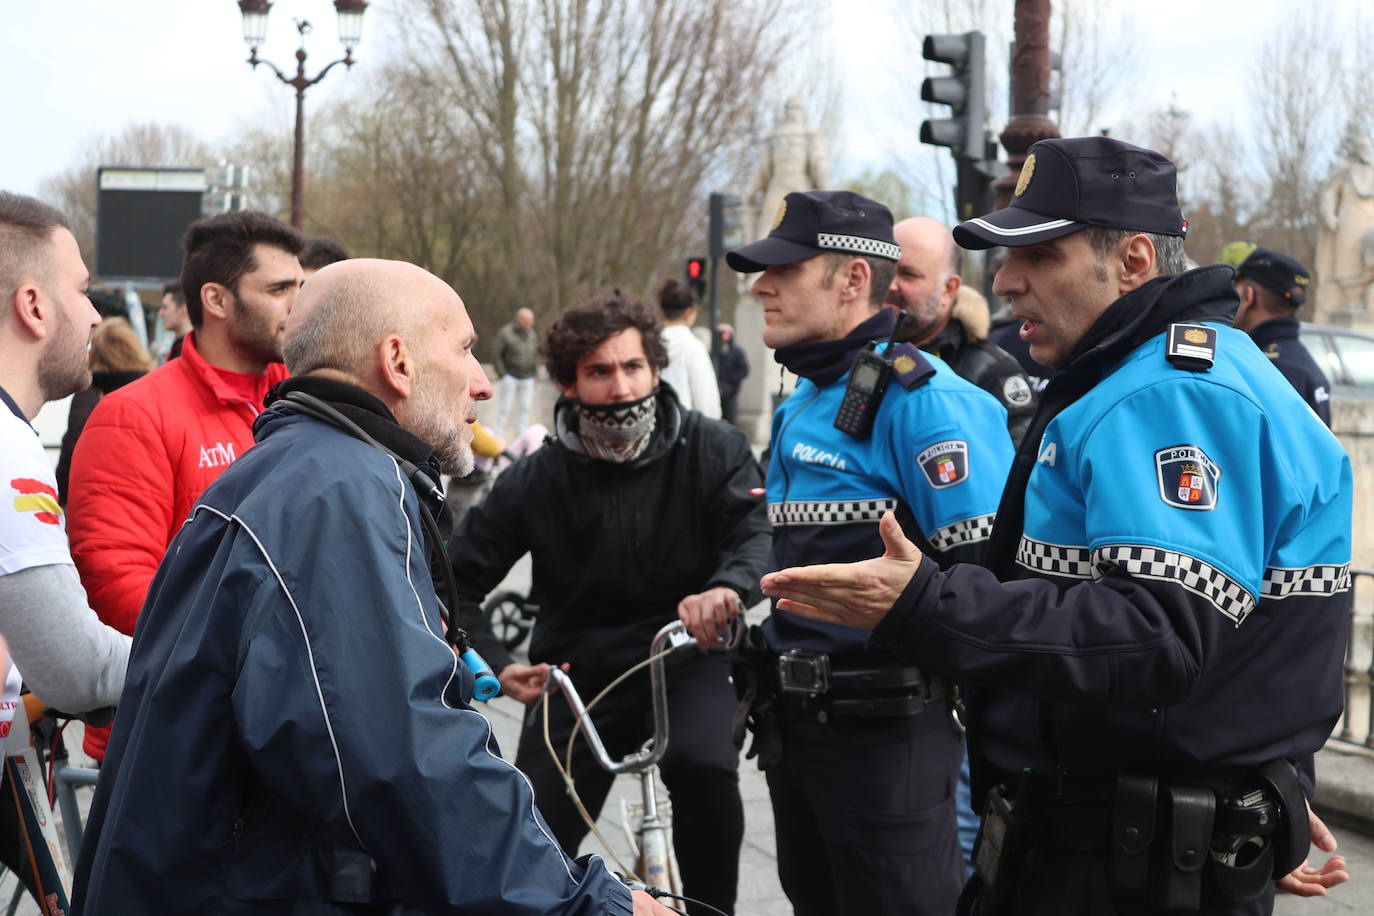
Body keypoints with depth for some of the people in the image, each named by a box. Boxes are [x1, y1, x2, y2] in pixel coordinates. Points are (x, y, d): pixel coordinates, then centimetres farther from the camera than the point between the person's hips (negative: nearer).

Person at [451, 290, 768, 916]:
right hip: (576, 676, 2)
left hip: (684, 663, -1)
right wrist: (497, 666, -18)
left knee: (704, 765, -33)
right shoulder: (535, 482, -8)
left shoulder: (711, 450, -9)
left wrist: (728, 585, -45)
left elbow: (759, 530, -22)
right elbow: (459, 579, -2)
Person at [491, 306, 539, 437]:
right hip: (510, 377, -5)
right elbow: (496, 355, -8)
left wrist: (534, 372, 13)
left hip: (527, 378, 5)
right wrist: (503, 375, -9)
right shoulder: (505, 333, -11)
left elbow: (536, 353, 20)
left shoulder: (531, 334, 6)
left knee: (524, 409, 6)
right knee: (504, 408, -4)